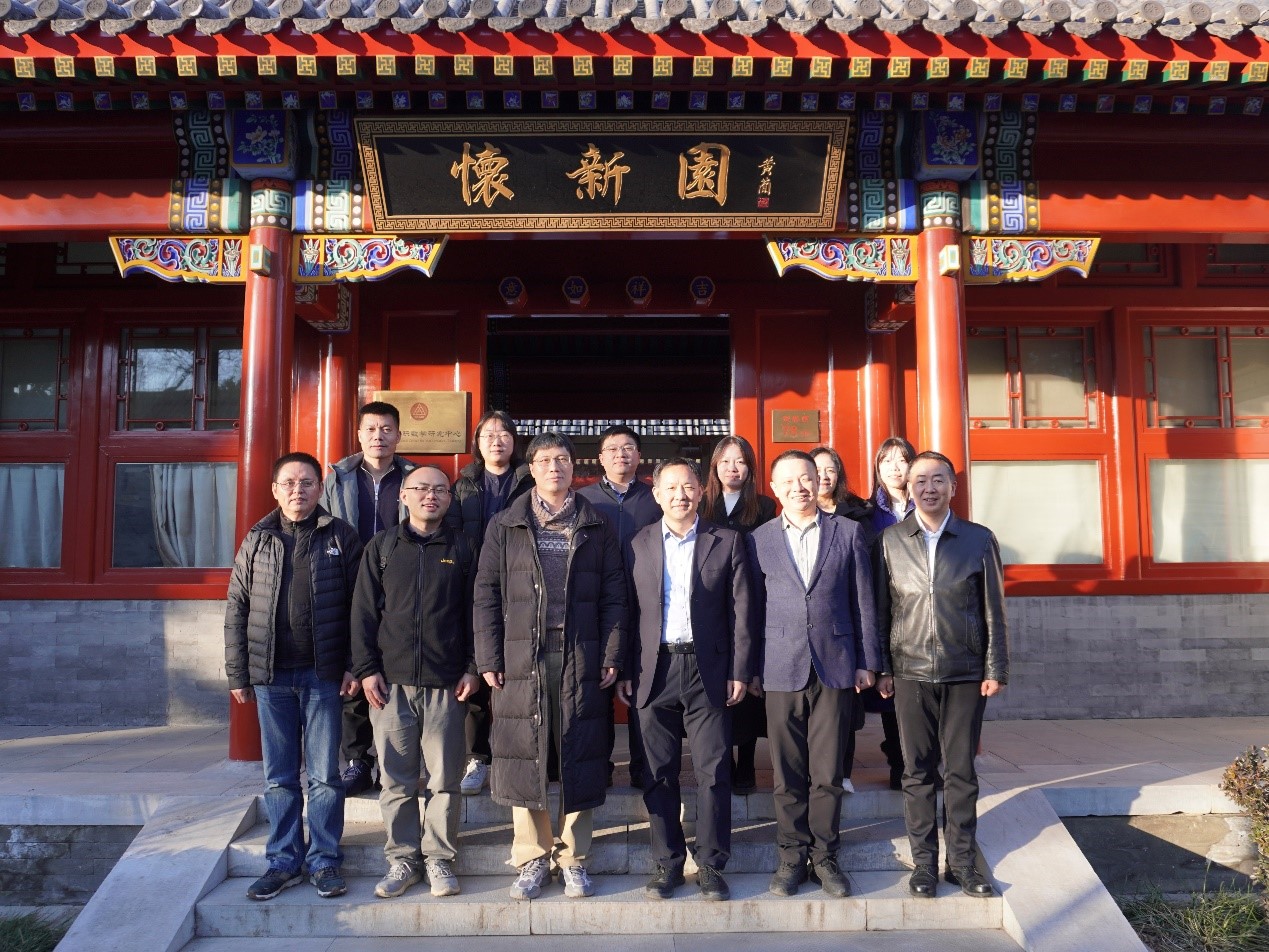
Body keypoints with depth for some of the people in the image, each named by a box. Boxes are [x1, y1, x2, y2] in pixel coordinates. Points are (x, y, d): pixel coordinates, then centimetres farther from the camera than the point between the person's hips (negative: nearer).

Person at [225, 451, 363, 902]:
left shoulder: (341, 537, 1)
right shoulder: (257, 540, 7)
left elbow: (358, 606, -1)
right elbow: (237, 610, 8)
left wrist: (354, 665, -7)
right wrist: (237, 674, 3)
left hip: (323, 674, -2)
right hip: (271, 677, 2)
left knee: (325, 775, 4)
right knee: (279, 777, 11)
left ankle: (325, 861, 16)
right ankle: (284, 861, 22)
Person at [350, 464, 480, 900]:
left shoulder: (461, 548, 8)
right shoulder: (381, 547, 10)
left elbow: (473, 612, 8)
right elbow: (363, 611, 7)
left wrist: (472, 668, 0)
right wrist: (366, 668, -1)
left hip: (446, 684, -1)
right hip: (391, 682, 1)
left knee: (444, 779, 3)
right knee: (396, 779, 6)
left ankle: (439, 859, 16)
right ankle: (402, 859, 18)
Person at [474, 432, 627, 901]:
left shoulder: (596, 528, 9)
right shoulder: (505, 526, 8)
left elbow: (613, 596, 6)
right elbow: (487, 594, 5)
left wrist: (612, 656, -2)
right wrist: (489, 659, -3)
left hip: (580, 660, 0)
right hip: (522, 659, 0)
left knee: (579, 759, 4)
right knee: (524, 759, 4)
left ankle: (573, 859, 18)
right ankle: (532, 859, 18)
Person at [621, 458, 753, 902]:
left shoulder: (727, 542, 4)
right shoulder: (638, 545, 7)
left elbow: (740, 612, 2)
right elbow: (628, 612, 6)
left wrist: (739, 671, -2)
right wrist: (625, 671, 2)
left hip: (708, 670, -1)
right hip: (654, 671, 1)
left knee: (713, 772, 2)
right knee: (659, 773, 7)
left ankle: (711, 865, 15)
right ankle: (667, 862, 20)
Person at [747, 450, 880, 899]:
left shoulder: (848, 533, 6)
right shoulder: (759, 540, 7)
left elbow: (863, 602, 7)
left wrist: (867, 661, 4)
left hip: (835, 667, 0)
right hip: (781, 670, 0)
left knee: (828, 773, 4)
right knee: (787, 774, 6)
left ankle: (825, 856, 20)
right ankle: (792, 856, 19)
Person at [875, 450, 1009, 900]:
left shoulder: (980, 539, 3)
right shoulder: (890, 540, 4)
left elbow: (994, 609, 4)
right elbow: (881, 608, 5)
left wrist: (996, 669, 0)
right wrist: (882, 668, 2)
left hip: (965, 674, 0)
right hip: (910, 673, 0)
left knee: (961, 772, 6)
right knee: (918, 773, 6)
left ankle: (962, 862, 18)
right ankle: (924, 863, 16)